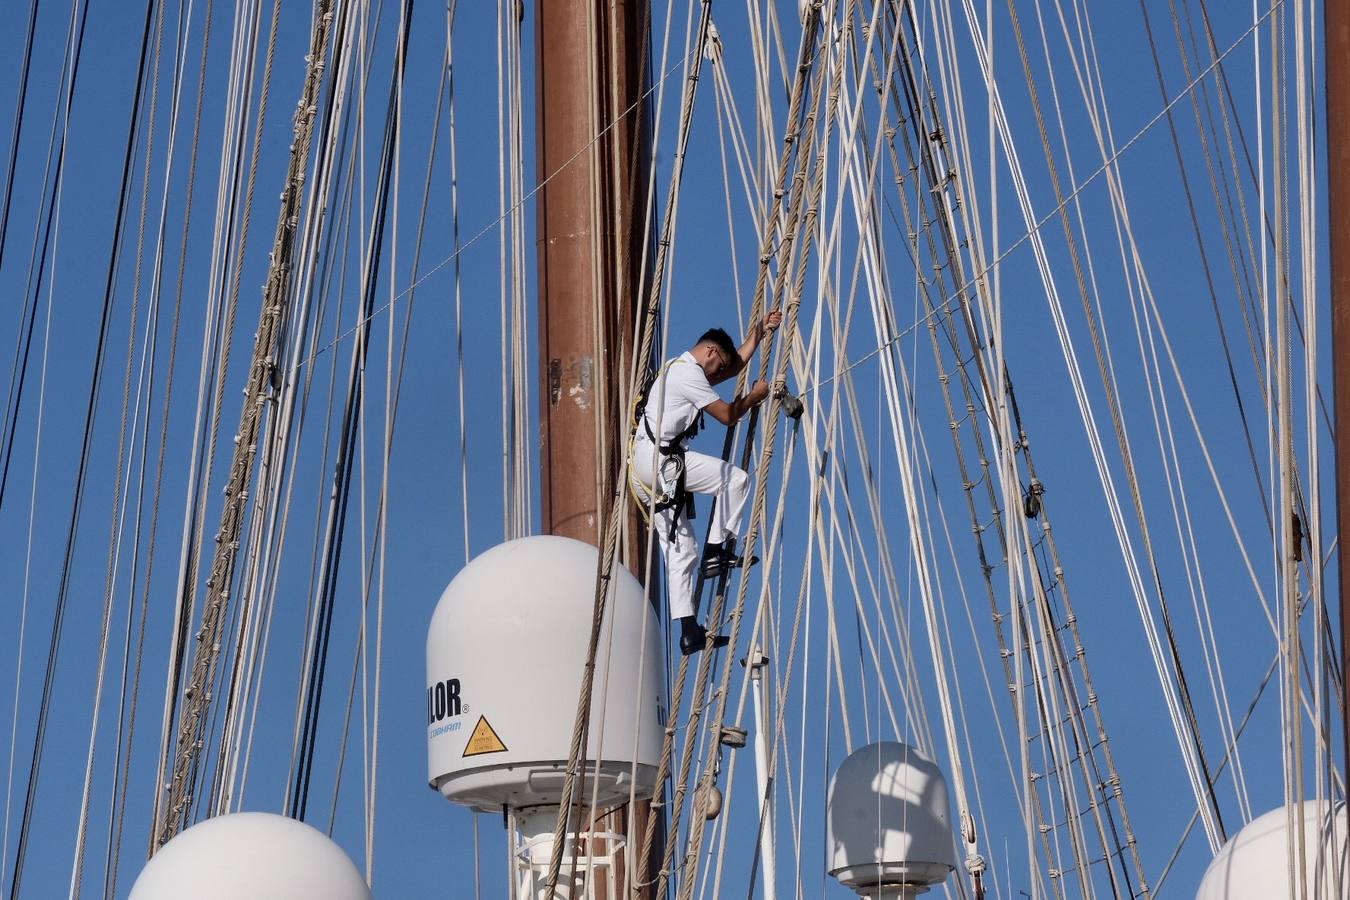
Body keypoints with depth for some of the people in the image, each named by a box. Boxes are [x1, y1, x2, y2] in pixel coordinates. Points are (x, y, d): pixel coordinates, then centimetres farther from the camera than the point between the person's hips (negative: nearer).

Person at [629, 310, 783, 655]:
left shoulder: (682, 369, 24)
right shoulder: (688, 373, -8)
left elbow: (736, 363, 37)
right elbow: (727, 415, -7)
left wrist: (759, 331, 38)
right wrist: (754, 396, 9)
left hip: (647, 467, 10)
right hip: (659, 459, -10)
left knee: (681, 549, 6)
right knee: (736, 479, -7)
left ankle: (689, 631, 3)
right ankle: (716, 553, -5)